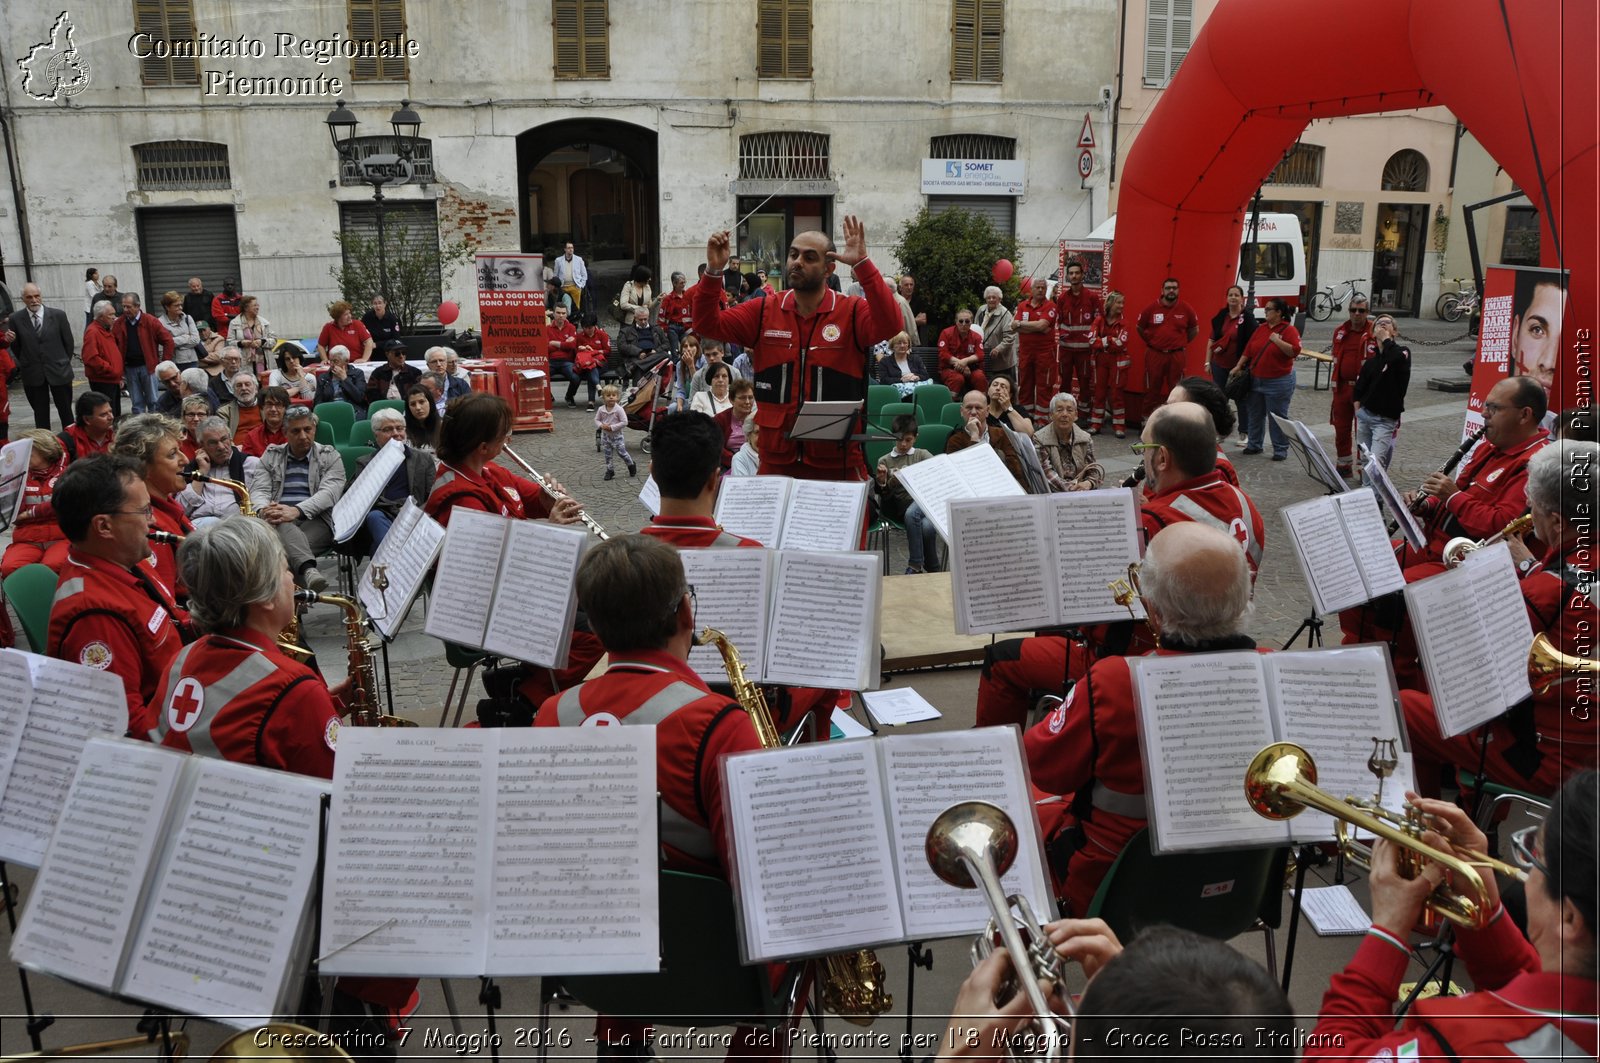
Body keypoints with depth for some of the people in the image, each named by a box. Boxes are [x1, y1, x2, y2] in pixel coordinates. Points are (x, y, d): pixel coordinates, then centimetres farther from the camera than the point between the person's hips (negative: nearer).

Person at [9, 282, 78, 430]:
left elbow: (68, 342, 4)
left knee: (65, 411, 8)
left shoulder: (58, 315, -4)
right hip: (32, 375, 0)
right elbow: (15, 347, 6)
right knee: (40, 414, 8)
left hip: (59, 371, 0)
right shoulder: (16, 319, -3)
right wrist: (26, 365, 6)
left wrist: (64, 363, 7)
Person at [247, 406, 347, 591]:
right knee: (284, 527, -39)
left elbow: (329, 492, -4)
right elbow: (259, 490, 10)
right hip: (279, 519, 0)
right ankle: (308, 569, -63)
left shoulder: (330, 456, 14)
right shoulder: (271, 455, 22)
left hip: (315, 519, 0)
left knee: (286, 548, -35)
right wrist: (263, 510, -17)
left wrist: (297, 510, -23)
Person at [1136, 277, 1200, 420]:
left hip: (1176, 355, 0)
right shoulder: (1152, 308, -2)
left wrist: (1182, 343, 11)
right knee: (1152, 389, 6)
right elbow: (1139, 327, 12)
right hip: (1154, 354, 0)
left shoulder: (1186, 309, 0)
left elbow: (1195, 329, 15)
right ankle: (1148, 418, 13)